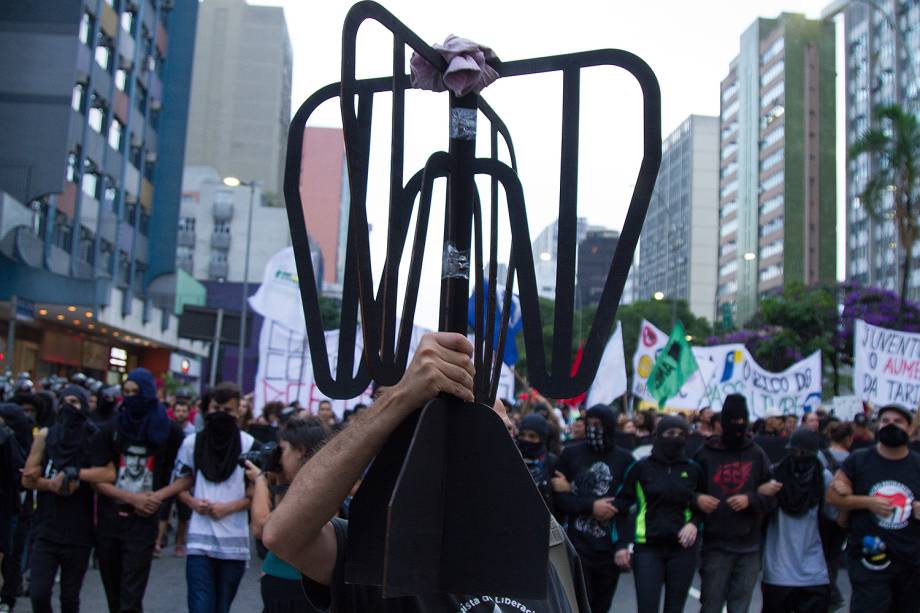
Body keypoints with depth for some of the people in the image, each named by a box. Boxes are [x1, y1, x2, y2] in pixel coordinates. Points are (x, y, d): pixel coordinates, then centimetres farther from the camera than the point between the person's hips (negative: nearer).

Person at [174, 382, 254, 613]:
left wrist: (228, 507, -13)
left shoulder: (249, 445, -4)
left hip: (234, 542, 0)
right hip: (200, 540, 1)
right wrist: (193, 503, -8)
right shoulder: (192, 442, 4)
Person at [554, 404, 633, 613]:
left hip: (610, 549, 1)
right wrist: (590, 506, -13)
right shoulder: (571, 454, 2)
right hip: (577, 547, -1)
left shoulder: (624, 459, 4)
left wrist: (624, 544, -5)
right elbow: (558, 497, -2)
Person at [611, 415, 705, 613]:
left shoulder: (693, 469, 6)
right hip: (648, 547, -2)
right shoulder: (641, 468, 0)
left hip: (683, 547, 2)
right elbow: (622, 506, 2)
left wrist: (694, 523, -3)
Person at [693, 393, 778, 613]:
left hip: (749, 546, 2)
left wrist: (750, 500, -13)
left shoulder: (757, 455, 5)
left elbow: (772, 495, 4)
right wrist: (697, 499, -15)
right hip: (716, 545, -2)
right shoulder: (705, 455, 1)